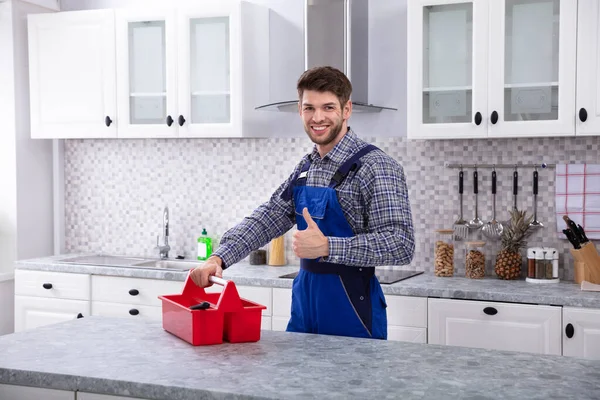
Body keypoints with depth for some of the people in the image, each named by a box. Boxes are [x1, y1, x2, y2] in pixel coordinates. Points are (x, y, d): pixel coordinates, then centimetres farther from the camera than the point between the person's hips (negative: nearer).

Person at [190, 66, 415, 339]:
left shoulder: (377, 167, -16)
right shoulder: (305, 168, 8)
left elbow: (401, 245, -22)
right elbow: (268, 219, 8)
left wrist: (326, 247, -31)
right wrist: (219, 258, -7)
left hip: (352, 309, -7)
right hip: (304, 303, 7)